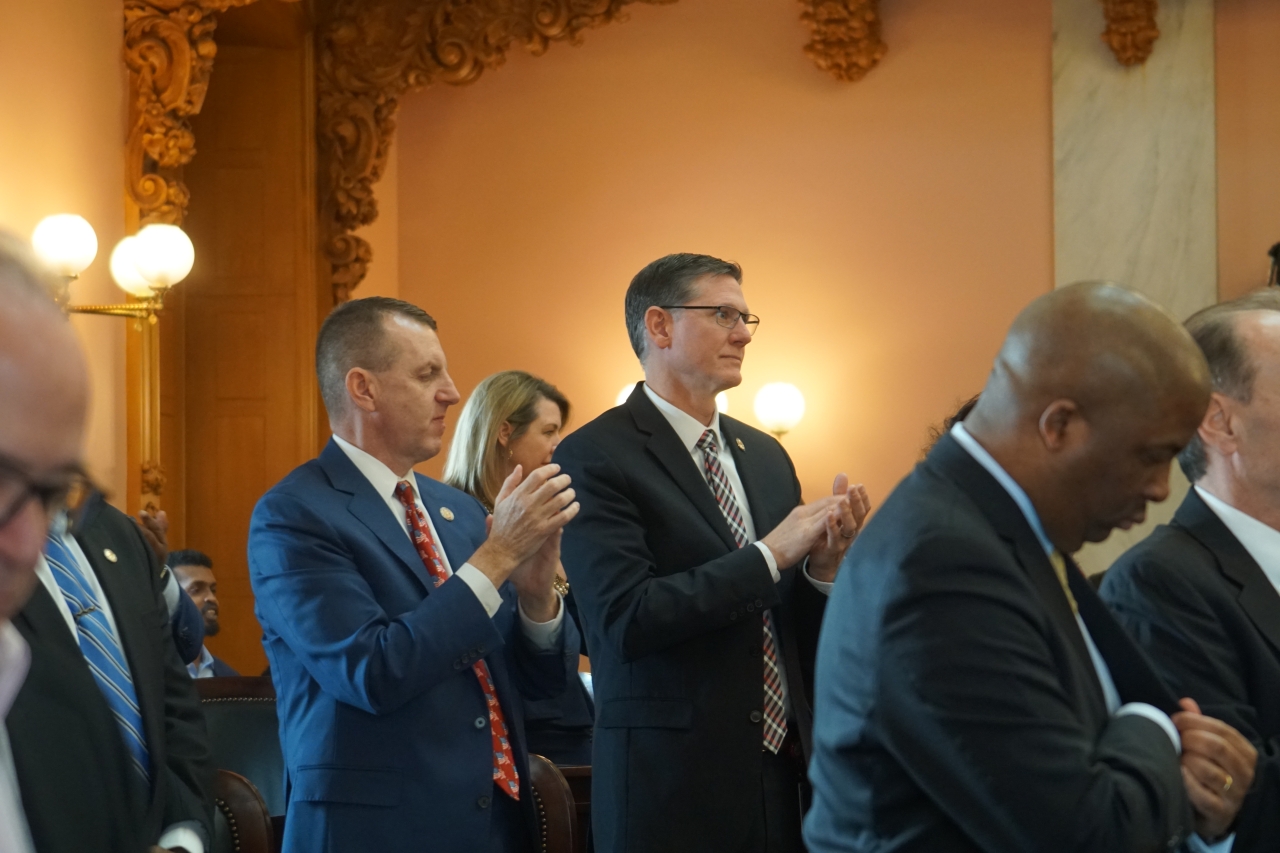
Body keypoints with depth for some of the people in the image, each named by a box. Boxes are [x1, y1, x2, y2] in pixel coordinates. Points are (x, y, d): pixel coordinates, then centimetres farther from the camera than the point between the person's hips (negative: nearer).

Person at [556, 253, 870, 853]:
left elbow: (797, 628, 15)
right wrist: (770, 554, -18)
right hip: (673, 782, -6)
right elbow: (623, 619, -19)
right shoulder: (594, 456, -8)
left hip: (783, 775, 6)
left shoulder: (766, 455, 12)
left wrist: (823, 566, -7)